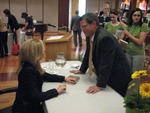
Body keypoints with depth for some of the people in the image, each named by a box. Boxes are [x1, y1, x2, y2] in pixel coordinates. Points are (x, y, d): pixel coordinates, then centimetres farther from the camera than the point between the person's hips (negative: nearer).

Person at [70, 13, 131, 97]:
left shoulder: (105, 38, -29)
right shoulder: (90, 35, -1)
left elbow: (105, 64, -29)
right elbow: (88, 54, 13)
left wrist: (100, 86, -26)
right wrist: (82, 70, 16)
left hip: (118, 77, -8)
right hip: (107, 76, 8)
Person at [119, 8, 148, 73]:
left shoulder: (144, 26, -10)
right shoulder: (129, 26, 5)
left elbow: (140, 42, -15)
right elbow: (121, 38, 5)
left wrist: (129, 35, -10)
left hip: (138, 54, -4)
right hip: (128, 53, 4)